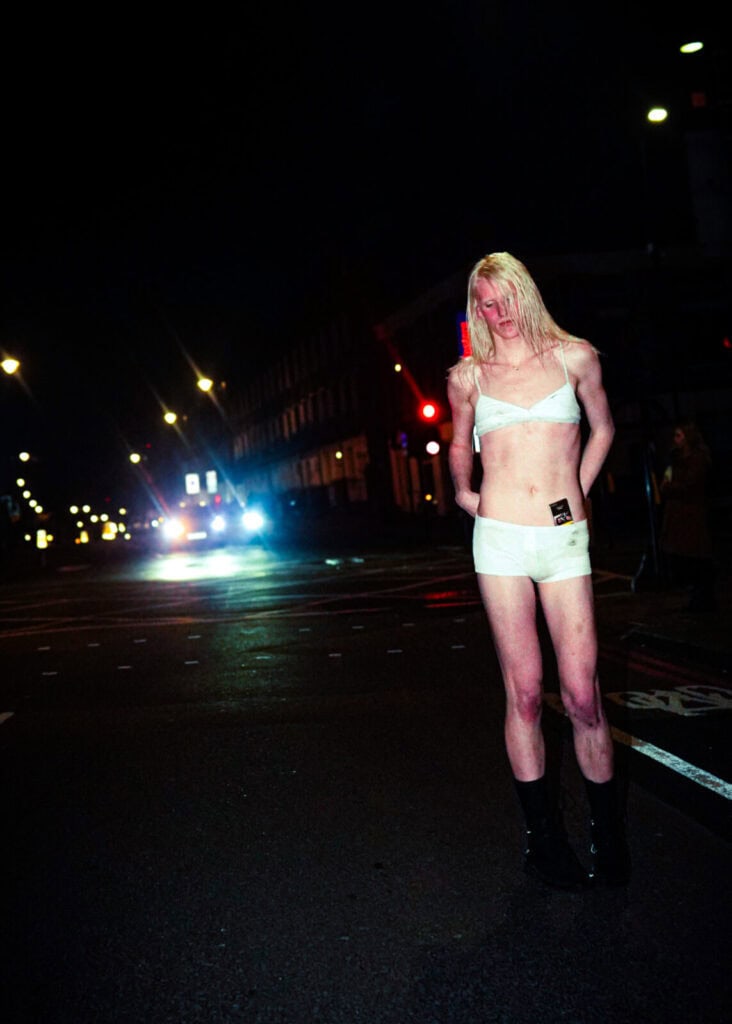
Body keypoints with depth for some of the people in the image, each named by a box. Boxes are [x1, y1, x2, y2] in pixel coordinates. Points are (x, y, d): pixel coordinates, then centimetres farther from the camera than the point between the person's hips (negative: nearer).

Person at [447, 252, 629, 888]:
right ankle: (545, 836, 17)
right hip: (500, 539, 1)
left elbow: (602, 429, 22)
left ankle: (610, 836, 17)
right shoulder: (468, 376, 10)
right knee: (523, 694, 3)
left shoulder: (574, 356, 8)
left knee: (583, 694, -3)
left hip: (565, 538, 0)